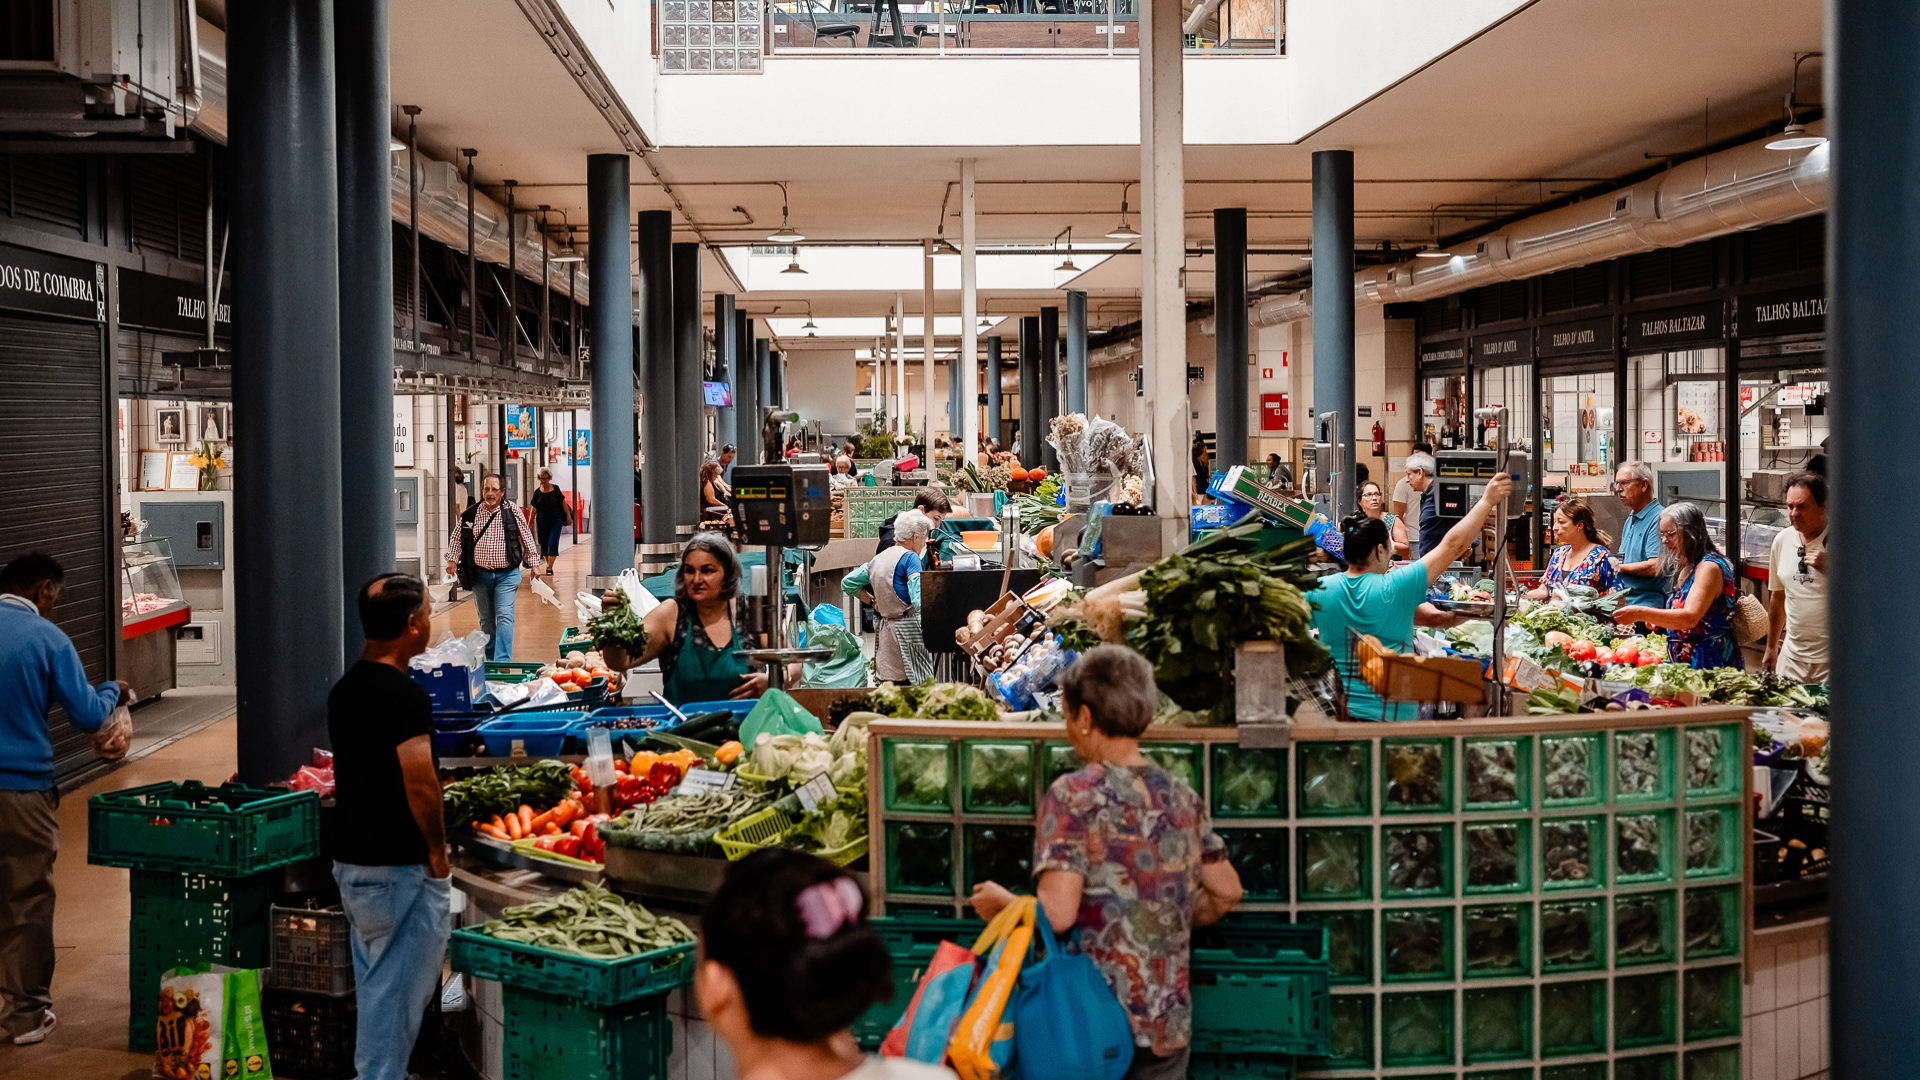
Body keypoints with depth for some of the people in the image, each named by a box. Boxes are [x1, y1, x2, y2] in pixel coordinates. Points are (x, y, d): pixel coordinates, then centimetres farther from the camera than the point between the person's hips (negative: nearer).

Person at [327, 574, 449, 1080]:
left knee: (374, 980, 19)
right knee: (400, 987, 0)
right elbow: (419, 782, -23)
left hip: (351, 860, 9)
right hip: (400, 868, -9)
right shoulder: (405, 695, -20)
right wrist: (438, 852, -9)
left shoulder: (344, 689, 9)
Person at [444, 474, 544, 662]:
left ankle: (503, 661, -18)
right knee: (486, 620, 12)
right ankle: (490, 659, 25)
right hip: (480, 574, 3)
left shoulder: (512, 510, -3)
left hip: (506, 574, -3)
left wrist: (534, 563, 4)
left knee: (504, 617, -14)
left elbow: (526, 537, 4)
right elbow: (456, 538, 14)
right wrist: (452, 559, 1)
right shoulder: (470, 514, 2)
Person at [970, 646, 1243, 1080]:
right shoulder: (1182, 798, 4)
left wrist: (1000, 902, -2)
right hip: (1169, 1024, 5)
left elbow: (1056, 914, -20)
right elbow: (1227, 892, 13)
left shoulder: (1073, 795, -13)